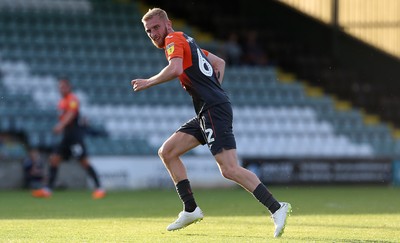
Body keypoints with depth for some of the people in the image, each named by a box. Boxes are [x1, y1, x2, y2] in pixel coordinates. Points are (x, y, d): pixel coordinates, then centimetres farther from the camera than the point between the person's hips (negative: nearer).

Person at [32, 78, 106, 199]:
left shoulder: (73, 99, -9)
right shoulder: (62, 102, 17)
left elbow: (70, 114, -26)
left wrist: (61, 126, -40)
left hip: (75, 134, -9)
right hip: (66, 136, 9)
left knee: (84, 161, -11)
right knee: (54, 159, 1)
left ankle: (99, 188, -8)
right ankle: (48, 189, 0)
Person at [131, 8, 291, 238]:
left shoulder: (174, 39, -3)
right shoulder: (186, 42, 24)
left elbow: (175, 69, -23)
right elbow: (219, 62, 33)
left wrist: (149, 82, -10)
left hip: (214, 109, -10)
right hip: (206, 112, 10)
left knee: (229, 169, -18)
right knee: (167, 152, 11)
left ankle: (276, 208, -21)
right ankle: (191, 210, 12)